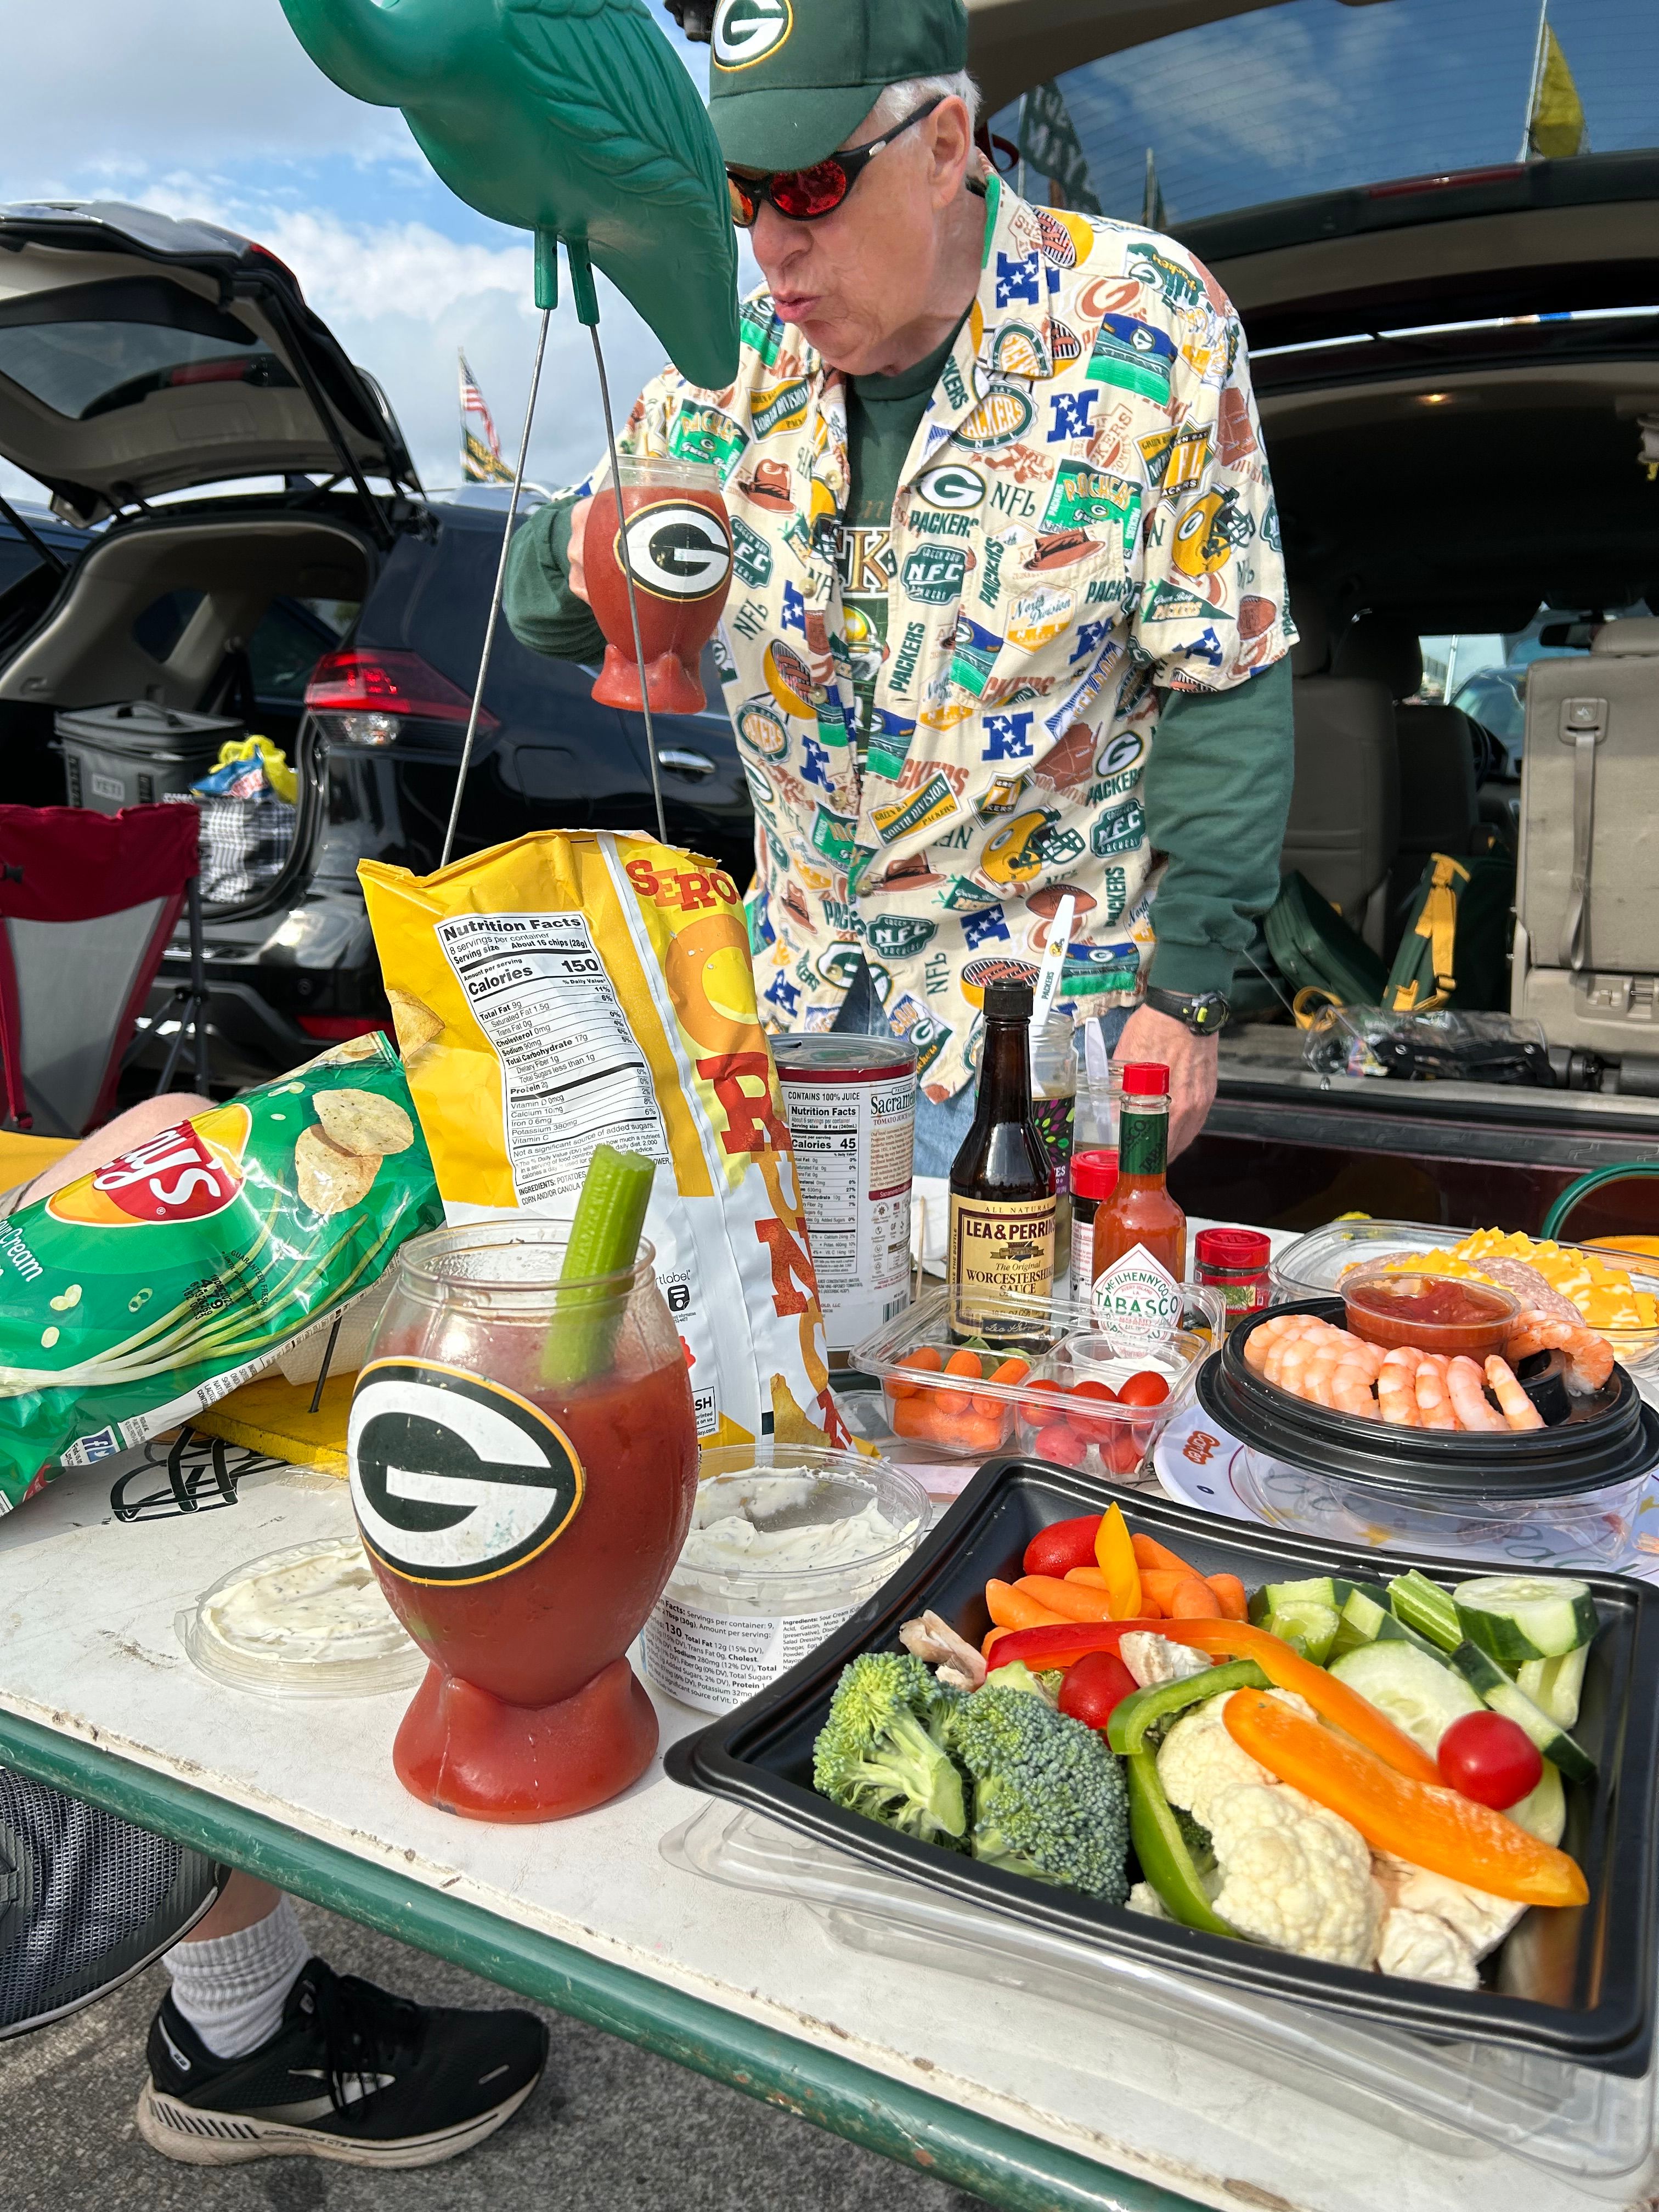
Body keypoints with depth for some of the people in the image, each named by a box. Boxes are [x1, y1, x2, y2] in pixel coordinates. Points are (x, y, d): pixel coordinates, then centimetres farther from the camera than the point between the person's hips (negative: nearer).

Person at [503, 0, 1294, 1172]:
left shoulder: (1144, 327, -13)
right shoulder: (743, 353, -1)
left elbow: (1223, 688, -11)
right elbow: (550, 609, 6)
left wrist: (1188, 990, -13)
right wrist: (582, 559, -20)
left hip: (1041, 994, -4)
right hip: (801, 976, 5)